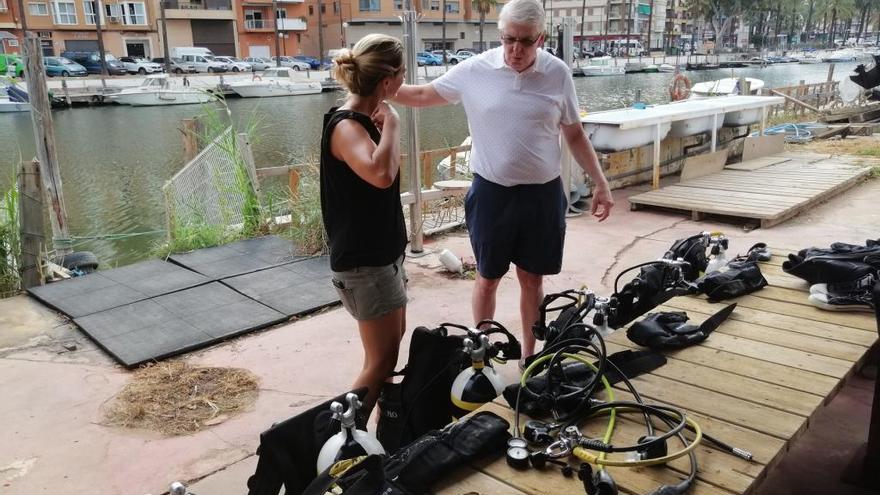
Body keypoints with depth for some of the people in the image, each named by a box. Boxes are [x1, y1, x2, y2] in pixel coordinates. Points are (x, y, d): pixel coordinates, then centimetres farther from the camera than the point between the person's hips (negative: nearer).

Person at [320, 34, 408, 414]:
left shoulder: (364, 120, 8)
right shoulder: (345, 126, -22)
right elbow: (381, 174, -44)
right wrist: (391, 123, -29)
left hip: (382, 253, 11)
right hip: (364, 263, -11)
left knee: (394, 340, 22)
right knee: (380, 361, -3)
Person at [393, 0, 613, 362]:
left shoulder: (558, 74, -4)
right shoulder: (474, 70, -6)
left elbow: (575, 135, 5)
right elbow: (421, 95, 4)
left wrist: (600, 183, 2)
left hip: (543, 194, 1)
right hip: (491, 193, -1)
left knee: (532, 278, 13)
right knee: (487, 278, 12)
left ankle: (529, 356, 30)